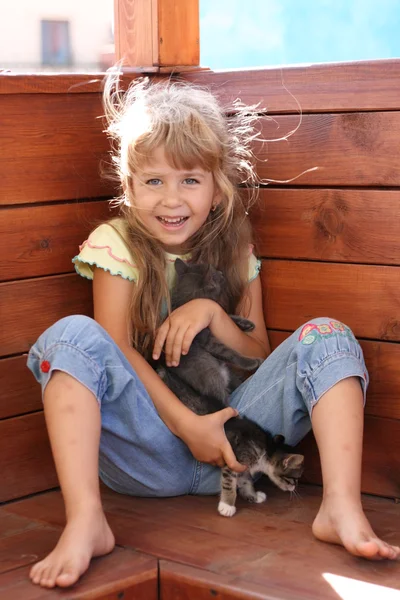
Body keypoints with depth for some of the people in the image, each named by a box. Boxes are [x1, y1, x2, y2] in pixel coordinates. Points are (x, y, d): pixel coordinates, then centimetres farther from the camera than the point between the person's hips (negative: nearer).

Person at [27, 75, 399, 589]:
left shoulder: (235, 254, 11)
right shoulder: (117, 245, 1)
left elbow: (261, 359, 9)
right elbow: (117, 349, -8)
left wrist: (212, 313, -12)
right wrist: (187, 425, -19)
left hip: (229, 433, 3)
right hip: (148, 447, -2)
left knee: (328, 337, -13)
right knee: (71, 335, -27)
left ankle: (341, 509, -29)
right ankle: (85, 523, -39)